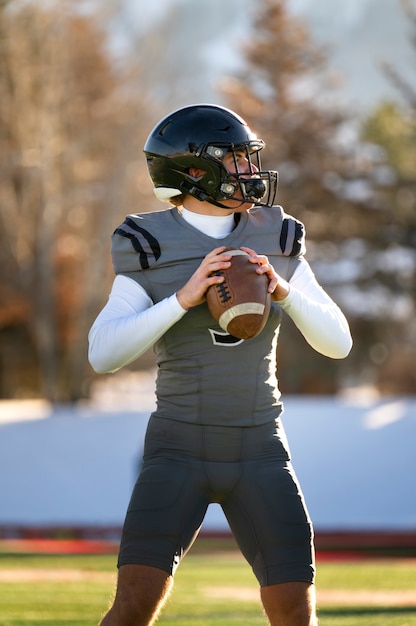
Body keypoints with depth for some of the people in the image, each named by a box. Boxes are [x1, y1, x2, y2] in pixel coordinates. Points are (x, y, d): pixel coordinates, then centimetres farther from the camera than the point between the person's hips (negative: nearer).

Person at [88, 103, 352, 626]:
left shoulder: (276, 241, 4)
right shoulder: (152, 251, -4)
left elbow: (337, 342, 0)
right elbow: (104, 355, -15)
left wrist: (282, 288, -19)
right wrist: (183, 297, -26)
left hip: (258, 455, 2)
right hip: (179, 452, -2)